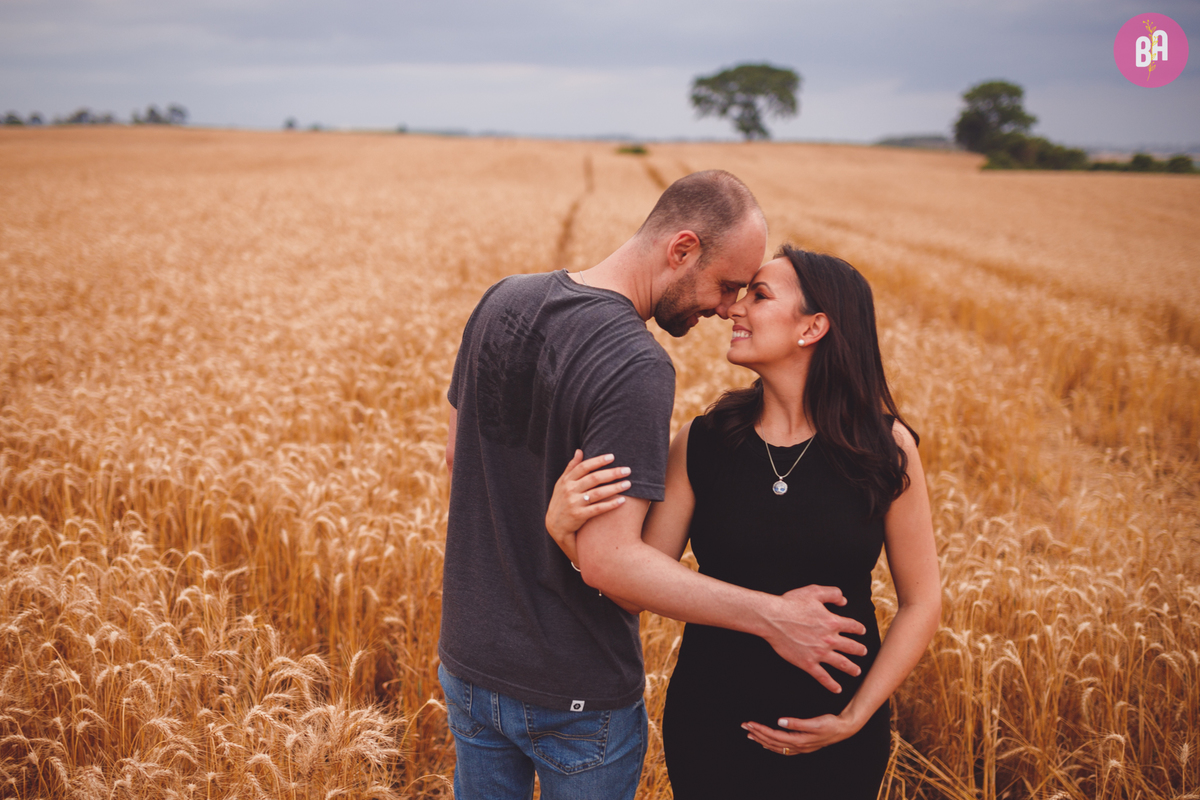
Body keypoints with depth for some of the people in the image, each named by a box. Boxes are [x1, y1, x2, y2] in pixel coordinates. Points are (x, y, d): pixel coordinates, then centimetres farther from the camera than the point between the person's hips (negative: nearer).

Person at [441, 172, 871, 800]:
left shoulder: (503, 301, -2)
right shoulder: (636, 369, -26)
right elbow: (608, 561, -29)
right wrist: (771, 616, -23)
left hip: (470, 661, 7)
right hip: (576, 695, -6)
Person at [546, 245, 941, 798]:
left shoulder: (885, 448, -10)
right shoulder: (702, 444, -8)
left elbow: (921, 603, -3)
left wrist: (854, 717, -10)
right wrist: (564, 529, -27)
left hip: (833, 738, 0)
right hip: (712, 726, 1)